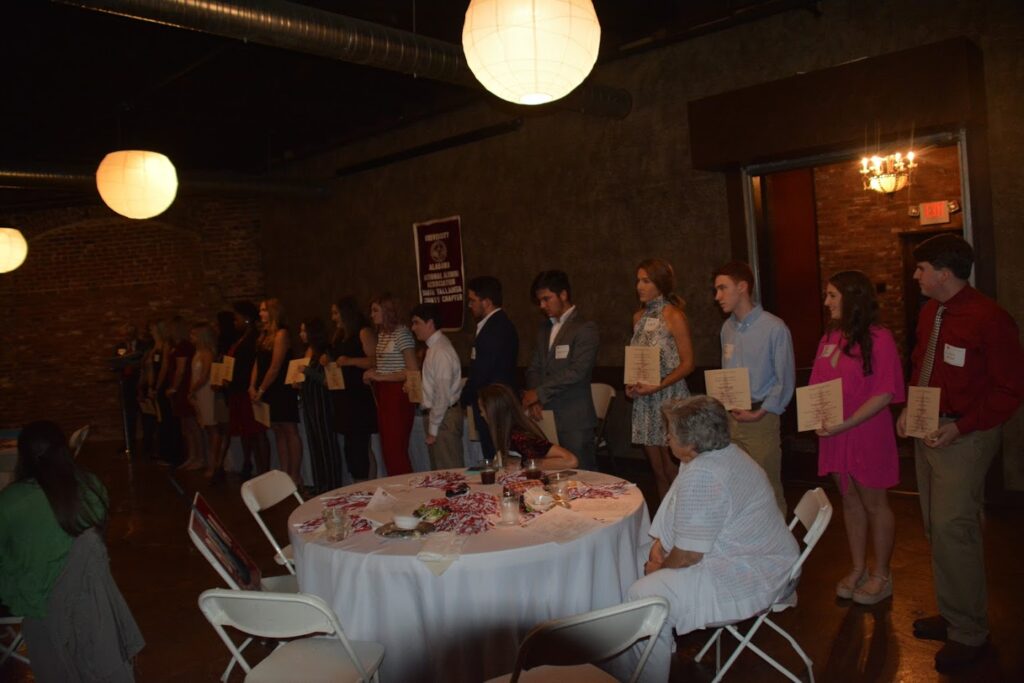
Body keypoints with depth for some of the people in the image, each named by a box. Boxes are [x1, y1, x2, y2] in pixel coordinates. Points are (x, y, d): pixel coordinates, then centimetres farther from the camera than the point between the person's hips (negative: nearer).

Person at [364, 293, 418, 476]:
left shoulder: (402, 333, -10)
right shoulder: (382, 334, 15)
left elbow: (413, 371, -16)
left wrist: (381, 377, -15)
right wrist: (372, 375, 0)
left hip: (398, 395, -8)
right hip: (383, 395, 8)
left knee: (396, 449, -6)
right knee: (387, 449, 10)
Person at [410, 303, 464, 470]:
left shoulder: (441, 352, -18)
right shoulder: (434, 348, 11)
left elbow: (443, 395, -20)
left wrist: (433, 429, -15)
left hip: (444, 417, -10)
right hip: (435, 414, 10)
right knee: (440, 474, 16)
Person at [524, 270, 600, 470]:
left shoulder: (585, 329, -5)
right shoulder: (544, 330, 18)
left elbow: (577, 371, -15)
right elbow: (534, 369, 15)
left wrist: (540, 393, -13)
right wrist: (534, 400, -2)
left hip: (574, 420, -6)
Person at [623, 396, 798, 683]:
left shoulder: (702, 476, -28)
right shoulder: (722, 452, 4)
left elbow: (687, 556, -24)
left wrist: (659, 567, -5)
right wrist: (659, 542, 5)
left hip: (748, 578, -11)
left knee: (643, 597, -20)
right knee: (638, 559, 18)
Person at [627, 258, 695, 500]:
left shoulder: (674, 316, -7)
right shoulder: (639, 317, 13)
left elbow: (687, 363, -9)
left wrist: (657, 386, -17)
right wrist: (631, 384, 3)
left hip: (669, 396, -6)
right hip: (644, 399, 6)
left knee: (672, 470, -3)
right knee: (657, 469, 11)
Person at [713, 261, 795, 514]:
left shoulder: (774, 329, -9)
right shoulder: (727, 328, 10)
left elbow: (785, 380, -8)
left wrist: (760, 414, -13)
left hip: (762, 418, -5)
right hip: (731, 417, 6)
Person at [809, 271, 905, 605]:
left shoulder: (879, 338, -13)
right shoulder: (830, 338, 8)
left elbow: (885, 393, -18)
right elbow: (818, 386, 14)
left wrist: (846, 423, -22)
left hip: (867, 435, -6)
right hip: (835, 435, 6)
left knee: (874, 504, 7)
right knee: (850, 501, 15)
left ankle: (881, 575, 23)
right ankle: (858, 570, 29)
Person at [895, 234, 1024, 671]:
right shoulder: (929, 312, 7)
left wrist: (960, 427, -21)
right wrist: (909, 409, 6)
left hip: (964, 435, -8)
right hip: (927, 430, 8)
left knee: (952, 529, -6)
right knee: (937, 528, 15)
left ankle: (968, 633, 11)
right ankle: (953, 616, 30)